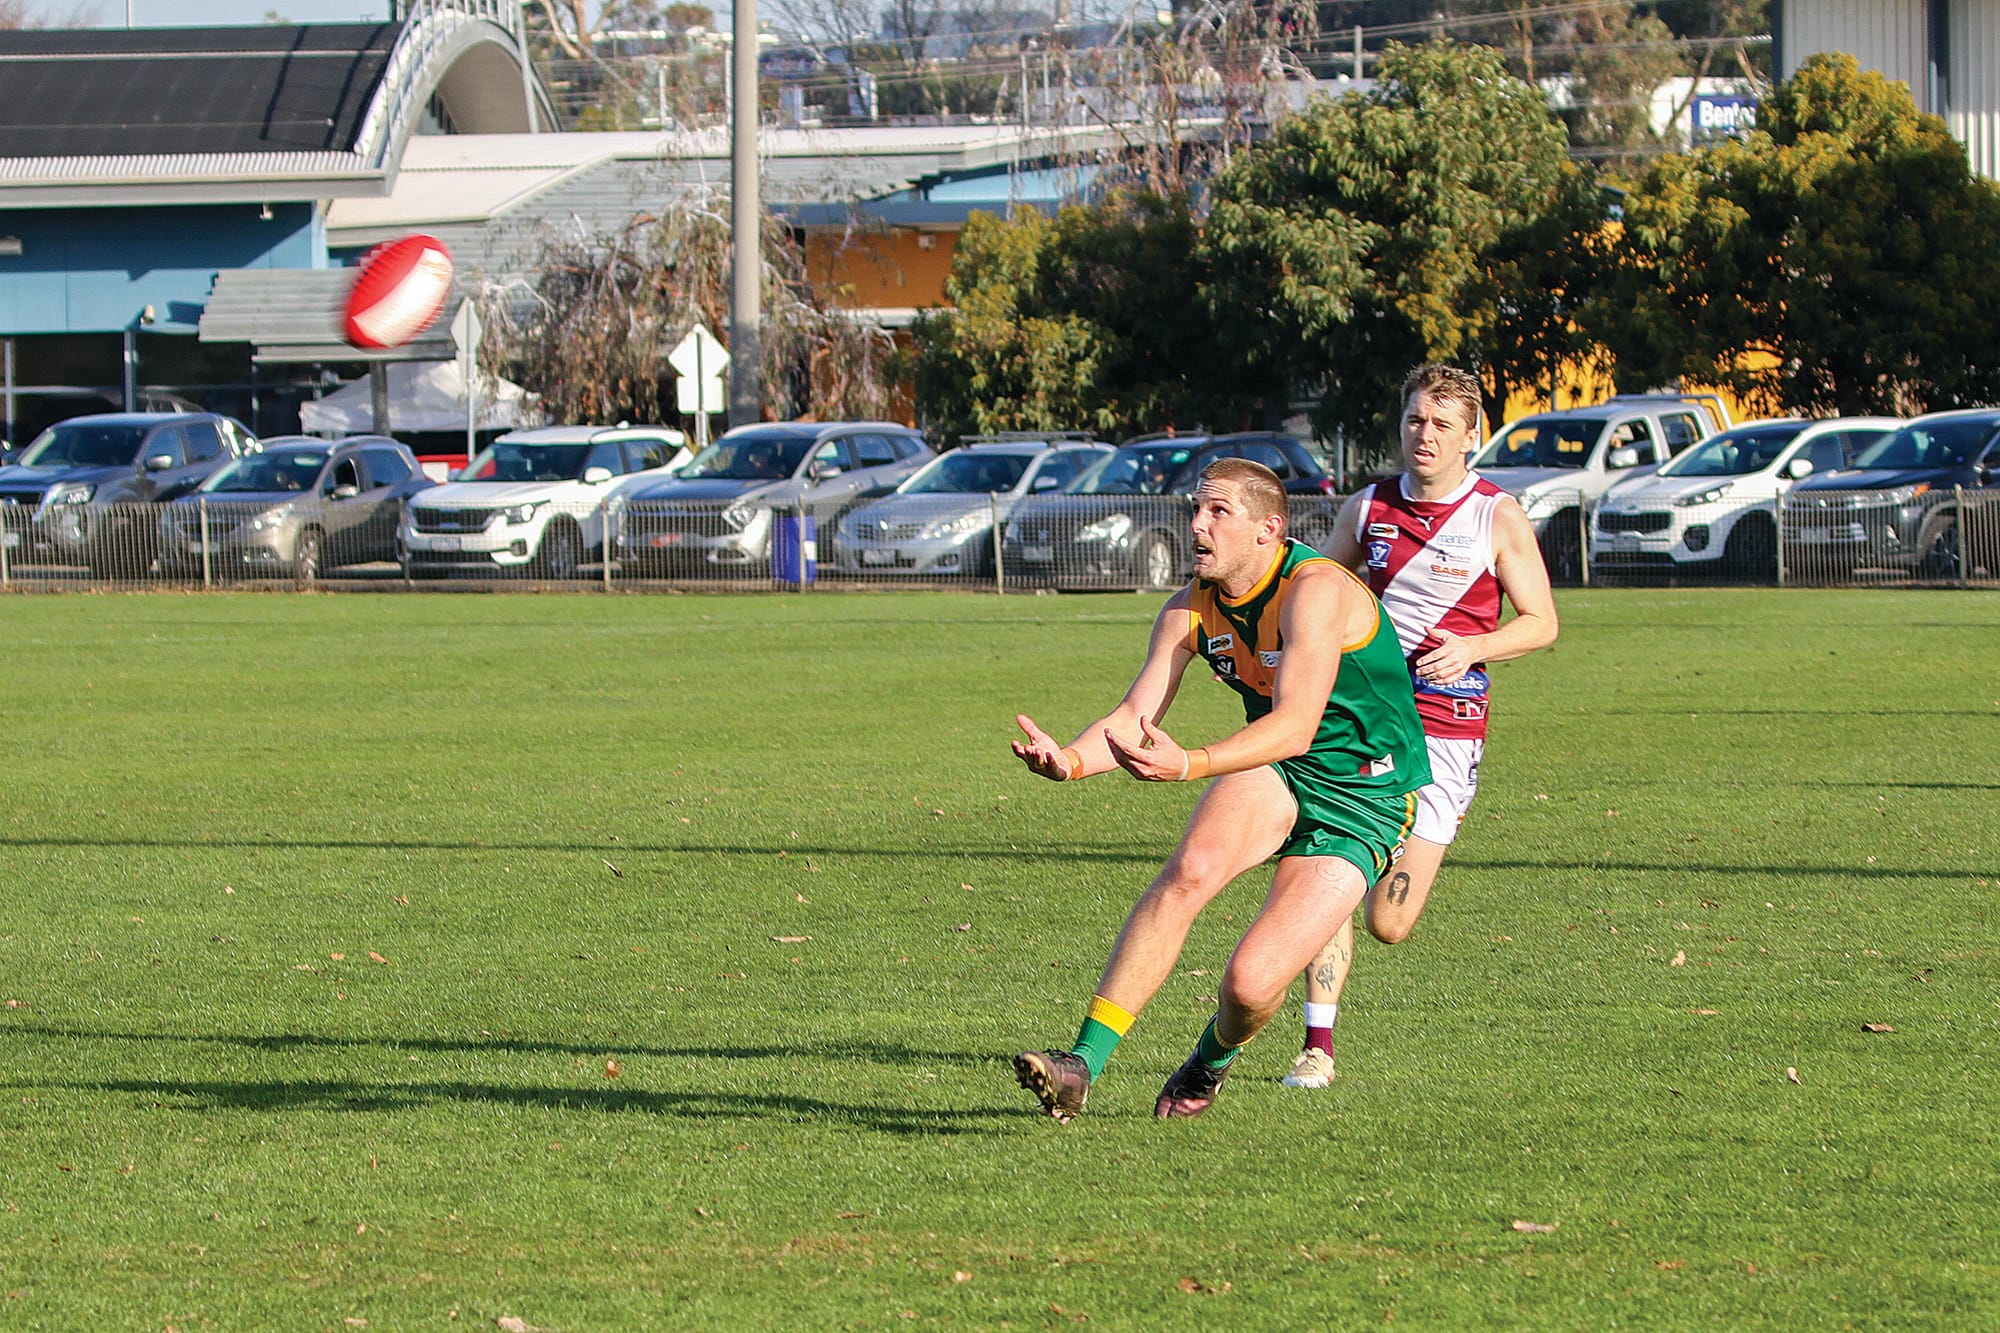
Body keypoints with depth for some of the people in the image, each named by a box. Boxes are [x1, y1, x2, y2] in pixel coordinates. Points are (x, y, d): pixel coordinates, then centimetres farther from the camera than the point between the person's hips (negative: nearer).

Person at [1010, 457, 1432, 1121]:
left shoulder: (1315, 590, -25)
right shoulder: (1191, 610, -2)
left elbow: (1296, 725, -35)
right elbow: (1135, 717, -7)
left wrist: (1189, 765, -50)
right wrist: (1070, 760, -30)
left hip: (1362, 803, -5)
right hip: (1274, 774, 5)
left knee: (1251, 984, -18)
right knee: (1192, 867, -29)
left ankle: (1212, 1061, 21)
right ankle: (1083, 1063, -30)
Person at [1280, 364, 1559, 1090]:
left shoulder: (1498, 519, -1)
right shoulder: (1365, 509, 8)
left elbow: (1541, 621, 2)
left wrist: (1472, 648, -16)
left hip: (1445, 726, -2)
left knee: (1389, 924, -3)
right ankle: (1318, 1047, -5)